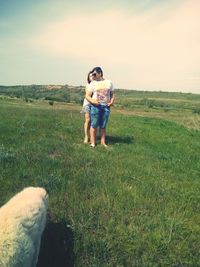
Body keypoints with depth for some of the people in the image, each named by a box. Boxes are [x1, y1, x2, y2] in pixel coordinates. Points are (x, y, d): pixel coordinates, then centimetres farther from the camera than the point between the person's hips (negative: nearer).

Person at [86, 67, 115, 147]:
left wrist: (112, 101, -2)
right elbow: (87, 95, 2)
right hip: (95, 106, -2)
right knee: (94, 125, -4)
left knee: (103, 126, 6)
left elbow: (112, 94, 17)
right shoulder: (92, 83, 7)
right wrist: (92, 101, -18)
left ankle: (103, 142, 13)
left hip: (106, 106, 2)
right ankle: (93, 142, 4)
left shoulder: (109, 82, 14)